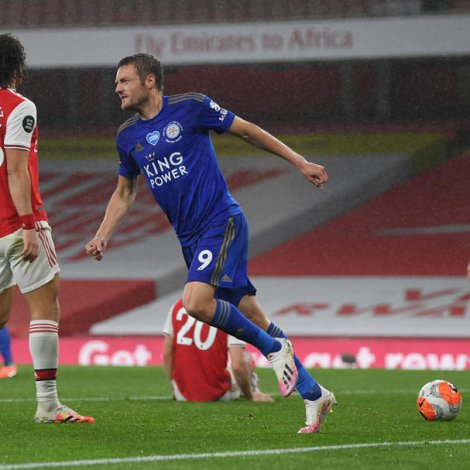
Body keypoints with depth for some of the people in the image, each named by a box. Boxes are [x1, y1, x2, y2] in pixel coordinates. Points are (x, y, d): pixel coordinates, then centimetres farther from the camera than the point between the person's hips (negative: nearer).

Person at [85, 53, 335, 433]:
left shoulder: (191, 107, -7)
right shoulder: (127, 137, 9)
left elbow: (247, 131, 2)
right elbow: (124, 194, 21)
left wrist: (299, 162, 2)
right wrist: (102, 237, 6)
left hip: (222, 222, -6)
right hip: (189, 237, 6)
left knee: (196, 301, -26)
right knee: (250, 318, 5)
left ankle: (274, 349, -6)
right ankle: (314, 394, 14)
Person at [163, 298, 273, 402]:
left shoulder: (178, 305, -1)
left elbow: (167, 354, 5)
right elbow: (237, 365, -17)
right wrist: (251, 396, 0)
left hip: (183, 395, 4)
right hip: (218, 395, -4)